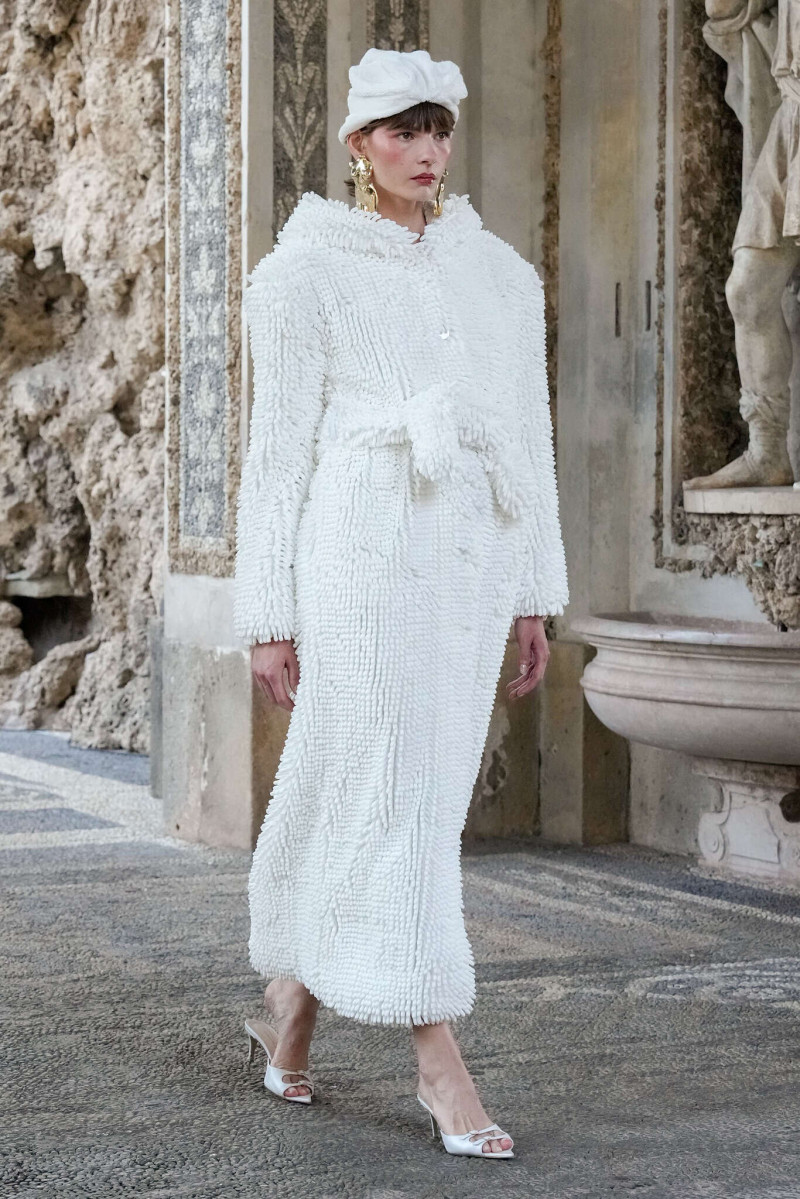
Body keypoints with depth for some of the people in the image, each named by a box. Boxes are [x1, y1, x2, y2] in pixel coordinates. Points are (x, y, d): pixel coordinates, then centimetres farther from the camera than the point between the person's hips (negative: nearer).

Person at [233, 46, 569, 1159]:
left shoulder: (501, 273, 15)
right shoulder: (308, 273, 2)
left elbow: (529, 438, 15)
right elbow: (280, 447, 0)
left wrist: (537, 596, 11)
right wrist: (269, 617, -3)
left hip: (471, 562, 5)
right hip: (365, 548, -5)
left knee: (413, 793, 10)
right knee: (394, 791, -9)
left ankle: (291, 1000, 29)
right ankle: (441, 1063, -5)